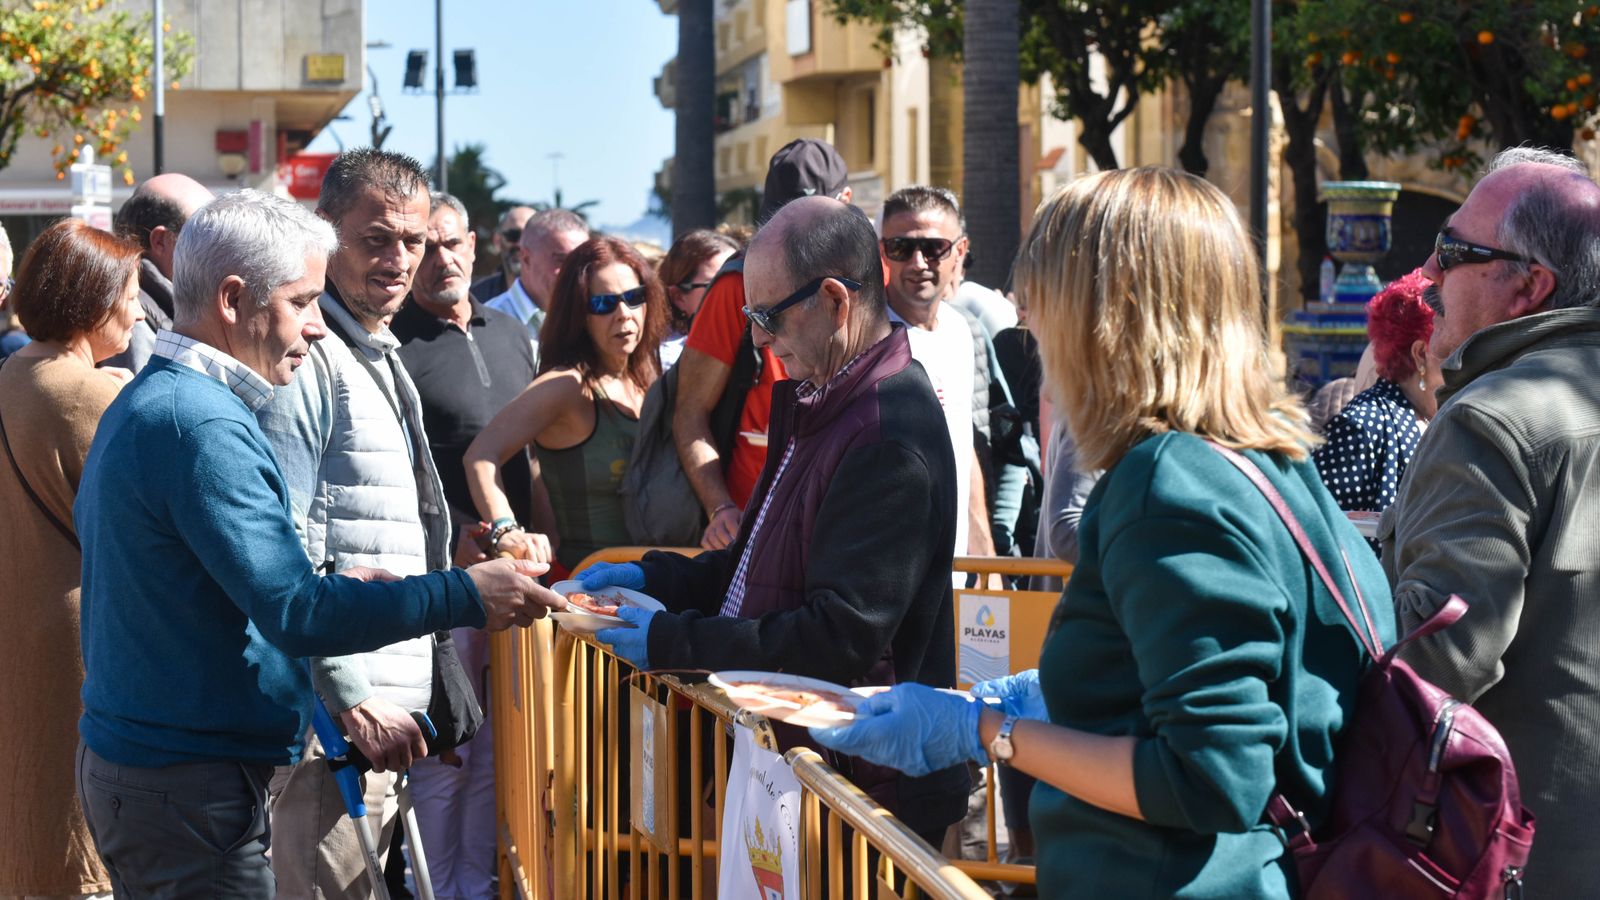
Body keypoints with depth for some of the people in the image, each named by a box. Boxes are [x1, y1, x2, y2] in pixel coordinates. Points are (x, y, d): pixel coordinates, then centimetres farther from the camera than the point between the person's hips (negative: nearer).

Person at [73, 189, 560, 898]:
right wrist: (465, 595, -19)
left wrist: (322, 587, 14)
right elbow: (295, 615, -24)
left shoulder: (144, 403, 14)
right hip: (187, 785, -11)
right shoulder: (201, 425, -20)